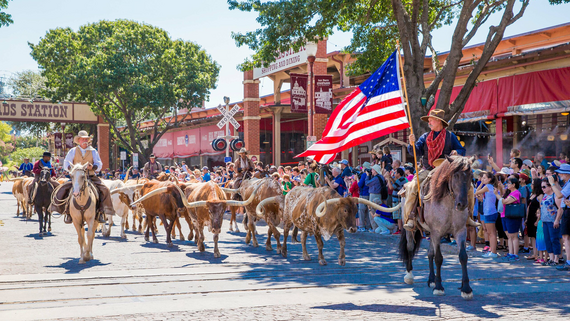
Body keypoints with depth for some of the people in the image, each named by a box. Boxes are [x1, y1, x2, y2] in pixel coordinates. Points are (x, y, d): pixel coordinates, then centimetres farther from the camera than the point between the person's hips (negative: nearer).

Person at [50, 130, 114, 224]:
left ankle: (100, 212, -14)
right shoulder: (73, 151, 10)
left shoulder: (93, 151, 12)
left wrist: (93, 167, -17)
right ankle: (67, 212, -15)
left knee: (104, 190, -23)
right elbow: (66, 164, 8)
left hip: (91, 177, 0)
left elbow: (99, 164, 6)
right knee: (65, 189, -25)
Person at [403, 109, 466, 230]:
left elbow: (462, 150, 13)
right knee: (411, 187, -24)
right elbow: (417, 152, 1)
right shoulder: (425, 137, 11)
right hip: (427, 170, 1)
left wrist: (456, 152, -10)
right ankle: (409, 218, -21)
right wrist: (412, 144, -20)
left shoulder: (450, 136, 8)